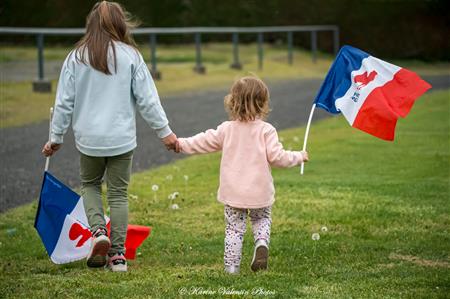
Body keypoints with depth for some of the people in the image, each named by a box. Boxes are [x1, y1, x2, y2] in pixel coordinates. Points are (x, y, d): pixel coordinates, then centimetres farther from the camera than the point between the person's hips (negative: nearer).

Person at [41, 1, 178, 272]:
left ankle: (98, 231, 0)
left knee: (90, 184, 23)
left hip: (89, 138, 1)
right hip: (122, 138, -1)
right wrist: (165, 131, 4)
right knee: (119, 193, 9)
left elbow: (64, 102, 0)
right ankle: (117, 255, 9)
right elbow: (147, 99, -6)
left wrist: (56, 137, 10)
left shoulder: (76, 57, -3)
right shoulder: (130, 56, -6)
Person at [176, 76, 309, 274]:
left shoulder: (227, 129, -2)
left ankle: (231, 267, 9)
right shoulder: (266, 130, -10)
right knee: (262, 219, 22)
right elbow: (277, 157, -12)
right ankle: (262, 244, -6)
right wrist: (299, 157, 4)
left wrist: (182, 144, 22)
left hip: (233, 193, 1)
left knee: (234, 228, 10)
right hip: (259, 192, -1)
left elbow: (205, 142, 6)